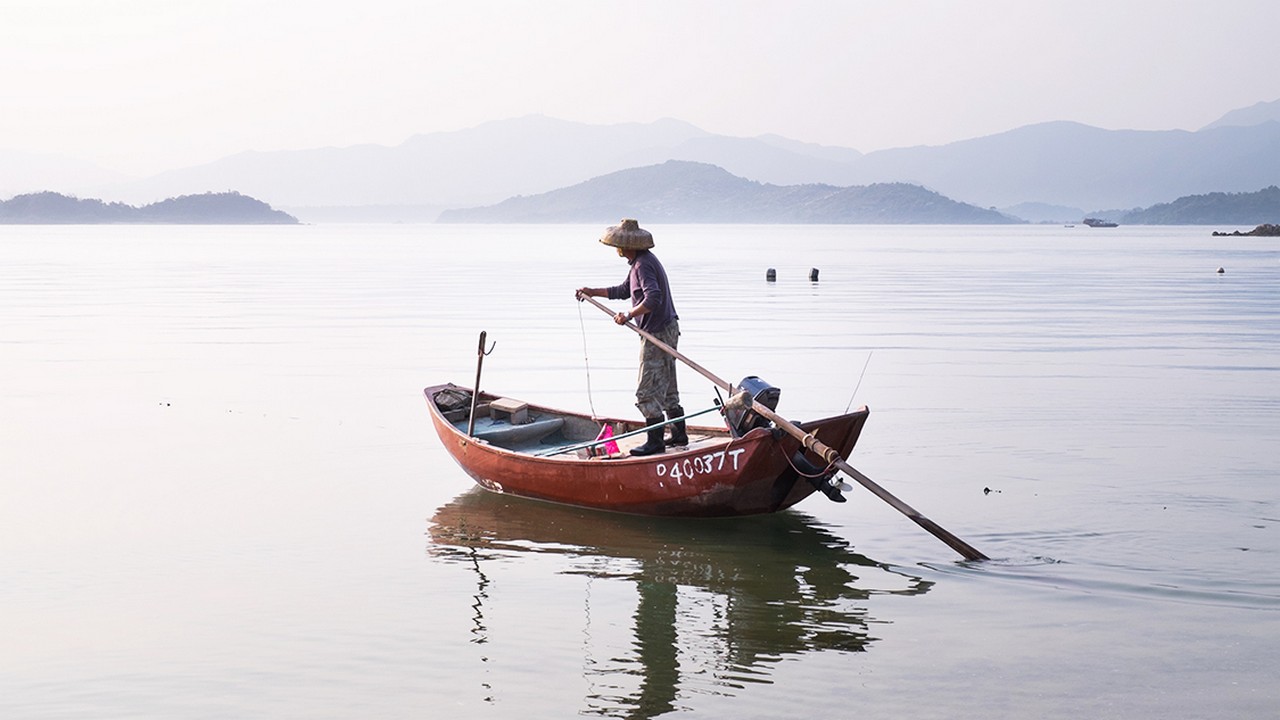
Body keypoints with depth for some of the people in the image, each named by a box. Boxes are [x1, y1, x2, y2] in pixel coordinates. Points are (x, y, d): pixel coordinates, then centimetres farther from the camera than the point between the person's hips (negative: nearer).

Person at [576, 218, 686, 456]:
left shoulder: (643, 265, -19)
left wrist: (629, 315, -29)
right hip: (667, 329, 11)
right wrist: (593, 292, 22)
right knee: (667, 387, 18)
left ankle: (655, 440, -3)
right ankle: (679, 434, 24)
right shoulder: (641, 261, 14)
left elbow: (653, 298, -31)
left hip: (657, 333, -11)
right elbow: (624, 291, 25)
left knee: (647, 391, -6)